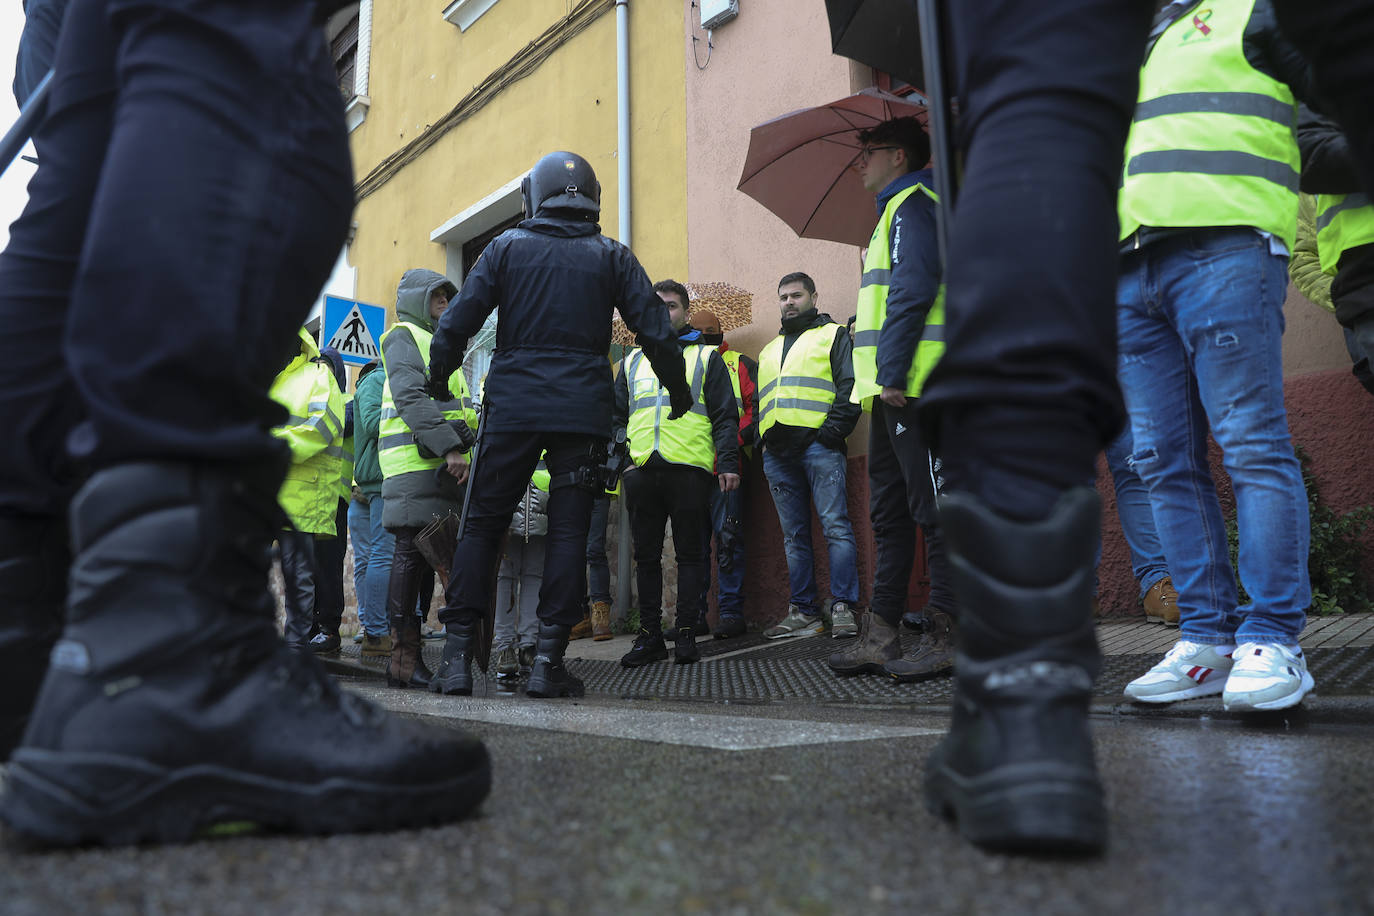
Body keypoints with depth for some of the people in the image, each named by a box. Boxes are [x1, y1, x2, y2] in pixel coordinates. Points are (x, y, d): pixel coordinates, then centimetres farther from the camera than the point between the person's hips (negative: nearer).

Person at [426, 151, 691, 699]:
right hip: (583, 411, 0)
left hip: (511, 406, 0)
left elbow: (456, 324, 3)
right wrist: (679, 392, 19)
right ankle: (548, 662, 2)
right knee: (568, 531, 3)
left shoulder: (507, 247, 8)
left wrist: (436, 384, 17)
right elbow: (655, 331, 6)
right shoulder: (611, 257, 9)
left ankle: (458, 655, 5)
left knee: (482, 525, 7)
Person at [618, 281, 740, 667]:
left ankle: (685, 634, 7)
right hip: (641, 470, 3)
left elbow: (725, 416, 5)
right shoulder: (633, 361, 22)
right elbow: (618, 415, 22)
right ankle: (649, 635, 13)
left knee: (690, 552, 0)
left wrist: (728, 462, -6)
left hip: (689, 468, -3)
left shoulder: (706, 356, 12)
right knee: (646, 555, 5)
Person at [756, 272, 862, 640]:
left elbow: (849, 386, -2)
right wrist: (761, 441, 12)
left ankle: (843, 609, -9)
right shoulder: (769, 351, 28)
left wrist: (833, 429, -14)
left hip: (818, 446, -5)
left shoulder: (833, 335, 11)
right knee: (794, 536, 5)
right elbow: (758, 403, 28)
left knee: (836, 526, -11)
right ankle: (803, 612, 8)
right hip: (777, 454, 6)